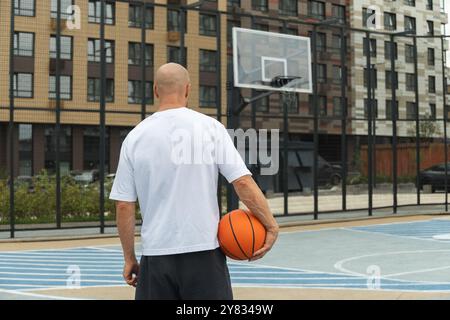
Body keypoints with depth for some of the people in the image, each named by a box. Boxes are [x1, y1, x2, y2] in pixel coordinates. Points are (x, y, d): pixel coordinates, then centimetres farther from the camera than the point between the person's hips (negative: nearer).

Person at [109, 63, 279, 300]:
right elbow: (243, 182, -10)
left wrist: (129, 258, 11)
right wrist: (271, 226, -2)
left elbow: (124, 205, 2)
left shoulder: (135, 137, 2)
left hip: (156, 255, 2)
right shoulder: (210, 127, -3)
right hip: (204, 252, -1)